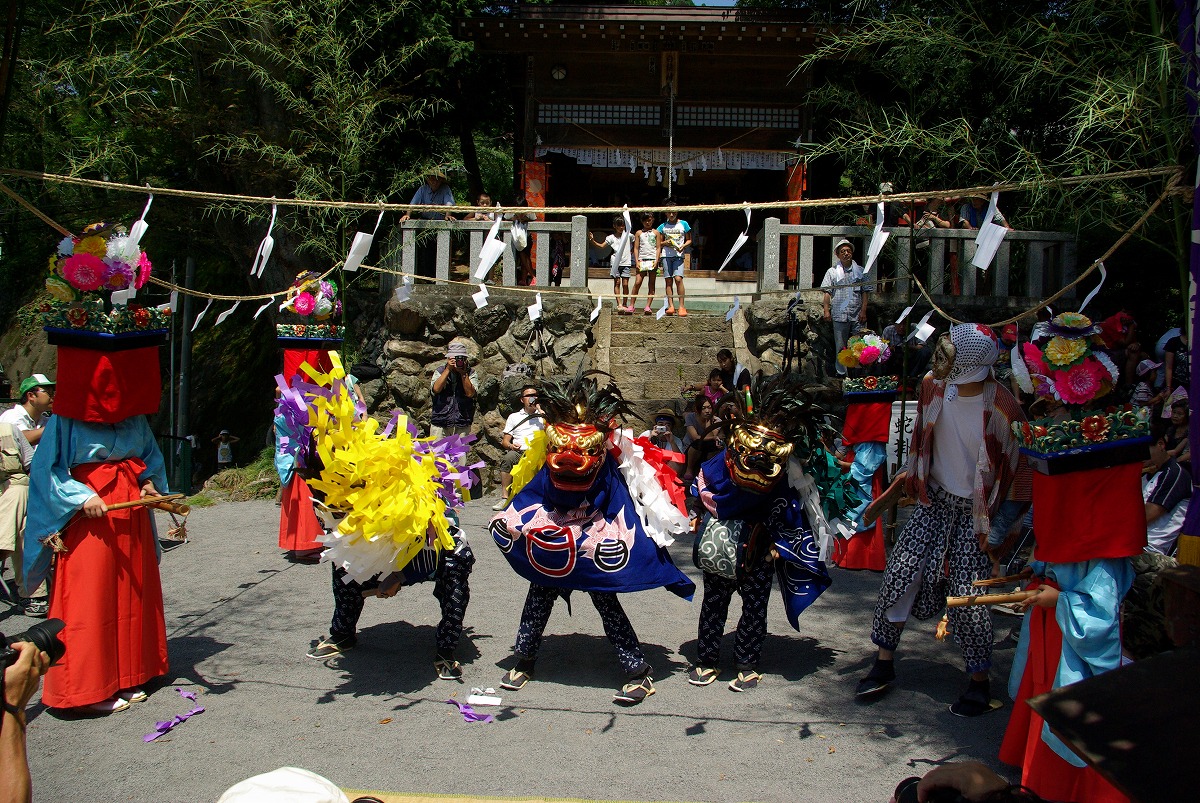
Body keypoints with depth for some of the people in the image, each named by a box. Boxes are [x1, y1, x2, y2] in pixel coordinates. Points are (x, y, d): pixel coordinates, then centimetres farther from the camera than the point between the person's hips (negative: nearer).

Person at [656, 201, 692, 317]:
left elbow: (689, 240, 10)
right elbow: (659, 243, 15)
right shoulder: (663, 226, 11)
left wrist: (683, 246, -10)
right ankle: (671, 306, 1)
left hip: (679, 255, -2)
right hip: (666, 255, 2)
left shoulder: (683, 224, 6)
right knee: (668, 280, 0)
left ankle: (681, 306, -13)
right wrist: (665, 243, -6)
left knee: (678, 278, -15)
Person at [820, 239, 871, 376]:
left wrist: (863, 311, 0)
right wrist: (826, 310, -5)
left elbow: (865, 292, 9)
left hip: (857, 315, 1)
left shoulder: (860, 271, 9)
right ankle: (841, 372, 11)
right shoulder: (832, 271, 8)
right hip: (839, 315, -1)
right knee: (840, 346, 4)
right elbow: (827, 292, 4)